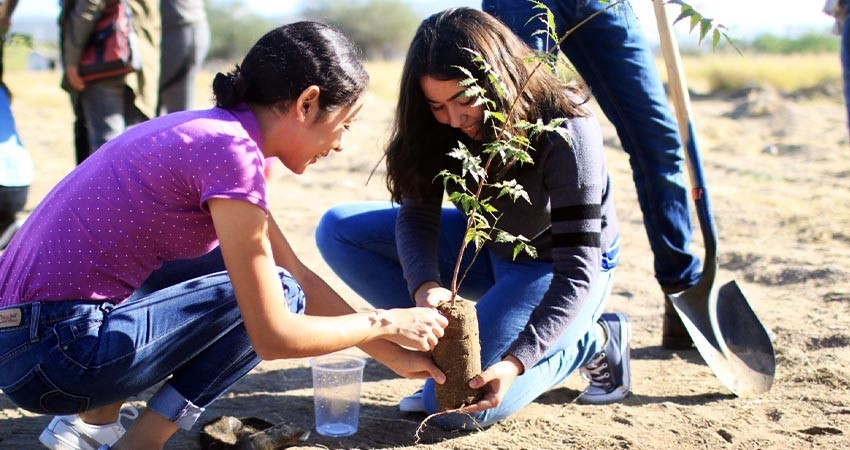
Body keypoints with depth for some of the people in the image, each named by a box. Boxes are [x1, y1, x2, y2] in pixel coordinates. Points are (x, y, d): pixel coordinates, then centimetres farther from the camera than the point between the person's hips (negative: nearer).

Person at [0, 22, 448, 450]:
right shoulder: (232, 152, -17)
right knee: (275, 292, -4)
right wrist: (383, 322, 0)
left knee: (250, 269, 20)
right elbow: (274, 337, -15)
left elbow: (298, 273, 18)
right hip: (54, 353, -9)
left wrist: (394, 354, 18)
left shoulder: (212, 130, 11)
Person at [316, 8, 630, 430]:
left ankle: (595, 341, -2)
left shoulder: (567, 133, -32)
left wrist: (515, 362, -41)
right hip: (487, 245, 6)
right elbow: (417, 217, -15)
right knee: (339, 231, -9)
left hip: (554, 266, -6)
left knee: (460, 405, -24)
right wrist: (424, 286, -37)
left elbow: (577, 272, -32)